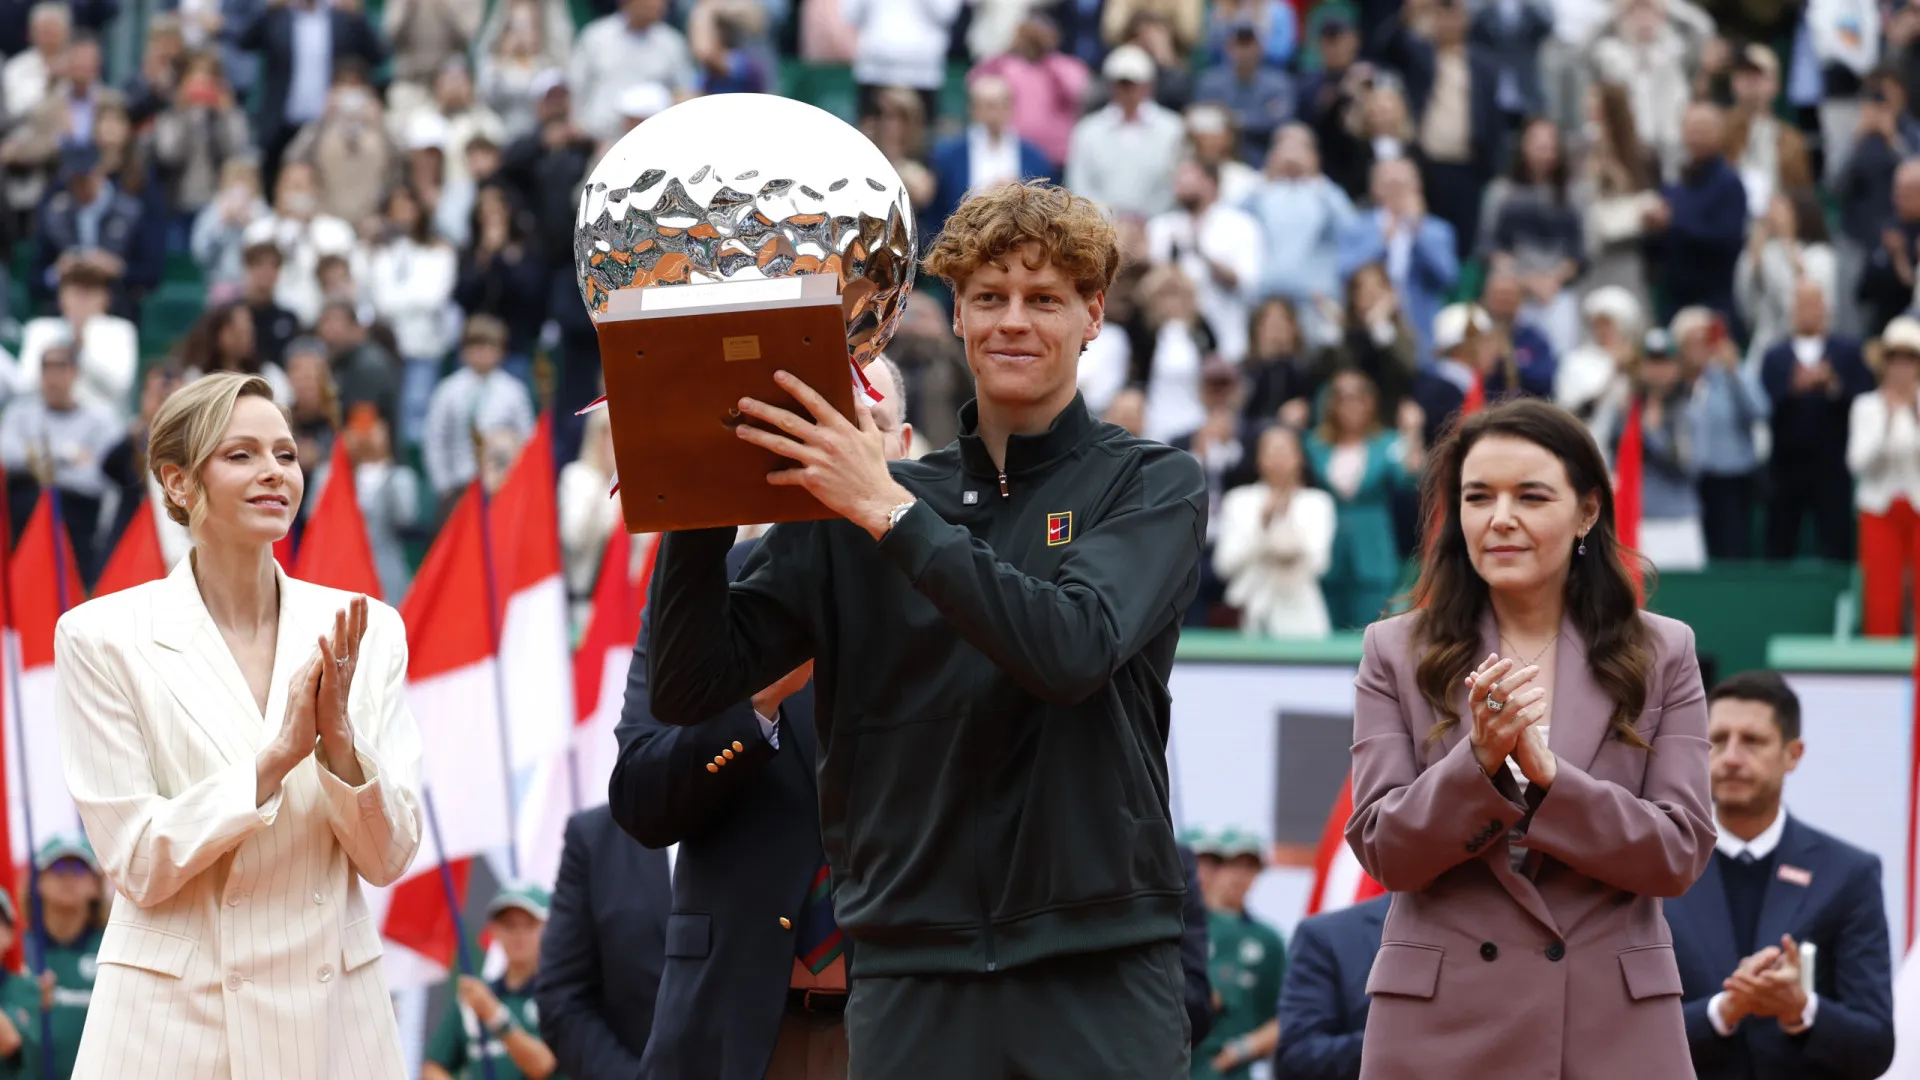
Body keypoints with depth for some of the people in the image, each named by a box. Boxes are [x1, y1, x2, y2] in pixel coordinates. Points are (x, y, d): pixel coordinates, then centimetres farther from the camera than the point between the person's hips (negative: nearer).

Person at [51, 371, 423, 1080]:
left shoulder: (367, 632, 4)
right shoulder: (103, 638, -4)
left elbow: (388, 859, 1)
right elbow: (135, 863, -9)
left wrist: (339, 737, -15)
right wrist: (277, 756, -18)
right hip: (175, 1022, -2)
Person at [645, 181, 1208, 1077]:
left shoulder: (1153, 487, 4)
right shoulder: (852, 507, 10)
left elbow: (1074, 647, -16)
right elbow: (687, 688, 6)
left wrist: (892, 511, -17)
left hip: (1098, 976, -2)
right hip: (911, 974, 2)